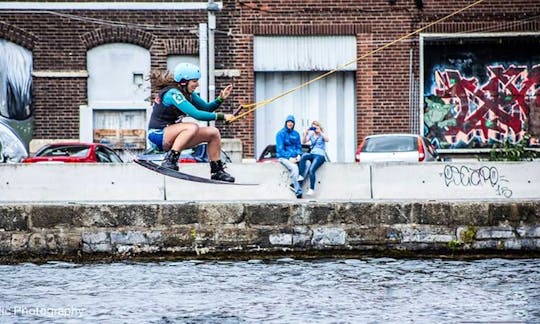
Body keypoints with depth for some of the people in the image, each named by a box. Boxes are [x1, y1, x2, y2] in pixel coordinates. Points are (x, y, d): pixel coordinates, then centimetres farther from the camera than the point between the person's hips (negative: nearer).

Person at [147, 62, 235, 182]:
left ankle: (217, 171, 10)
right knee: (192, 127, -34)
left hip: (171, 134, 9)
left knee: (213, 133, 3)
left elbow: (206, 108, 13)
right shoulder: (172, 93, -22)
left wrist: (220, 99, -5)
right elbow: (196, 114, -30)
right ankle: (169, 161, -32)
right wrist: (221, 116, -25)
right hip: (158, 135, -9)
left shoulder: (188, 93, 6)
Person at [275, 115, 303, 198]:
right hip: (283, 157, -5)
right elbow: (280, 149, -7)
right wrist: (289, 158, -18)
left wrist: (299, 155, -5)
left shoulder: (296, 134, 15)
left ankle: (294, 183, -24)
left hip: (294, 157, 5)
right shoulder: (280, 134, -1)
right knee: (294, 167, -34)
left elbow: (299, 146, 18)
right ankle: (298, 191, -33)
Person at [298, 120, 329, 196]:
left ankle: (312, 189, -24)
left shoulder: (322, 135, 8)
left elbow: (327, 140, -13)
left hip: (320, 155, -4)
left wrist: (320, 132, -16)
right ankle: (301, 176, -35)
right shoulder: (311, 135, 18)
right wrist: (306, 134, -7)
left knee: (311, 170, -26)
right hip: (312, 154, 4)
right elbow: (304, 142, 8)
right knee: (304, 155, -32)